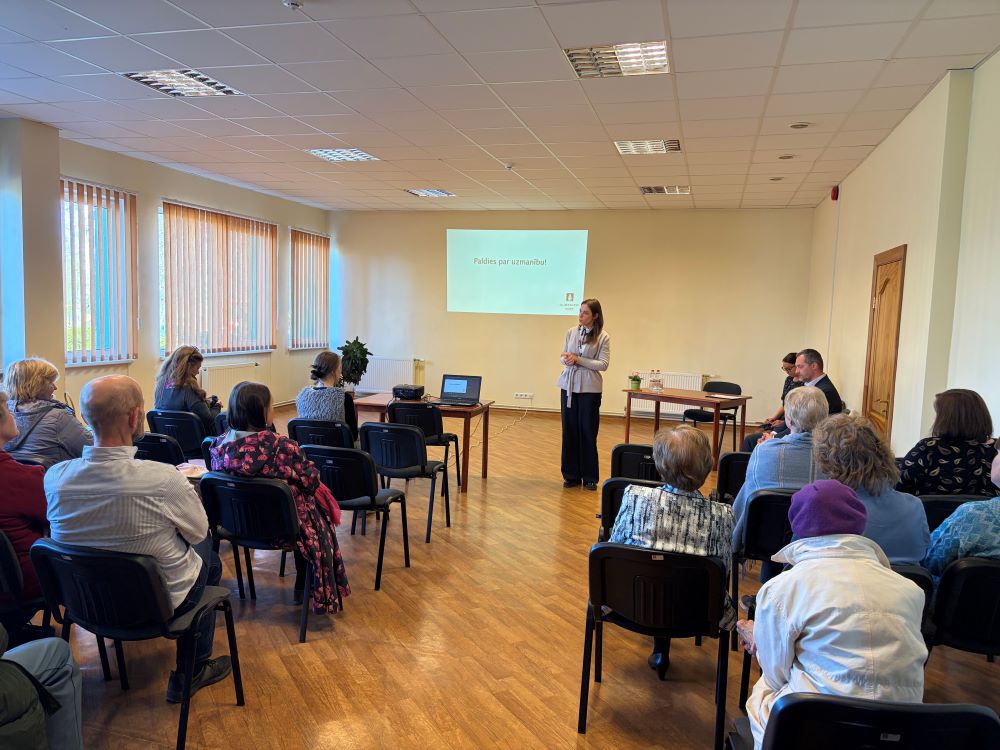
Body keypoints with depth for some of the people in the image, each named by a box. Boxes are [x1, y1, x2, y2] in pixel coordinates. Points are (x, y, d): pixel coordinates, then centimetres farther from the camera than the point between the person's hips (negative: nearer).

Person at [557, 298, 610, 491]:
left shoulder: (603, 337, -4)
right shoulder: (571, 332, 6)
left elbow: (603, 364, -10)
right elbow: (563, 357, 11)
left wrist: (578, 360, -16)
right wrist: (565, 359, -12)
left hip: (589, 388, -3)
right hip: (569, 386, 3)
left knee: (588, 432, 2)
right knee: (569, 430, 6)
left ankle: (590, 478, 13)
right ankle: (571, 475, 16)